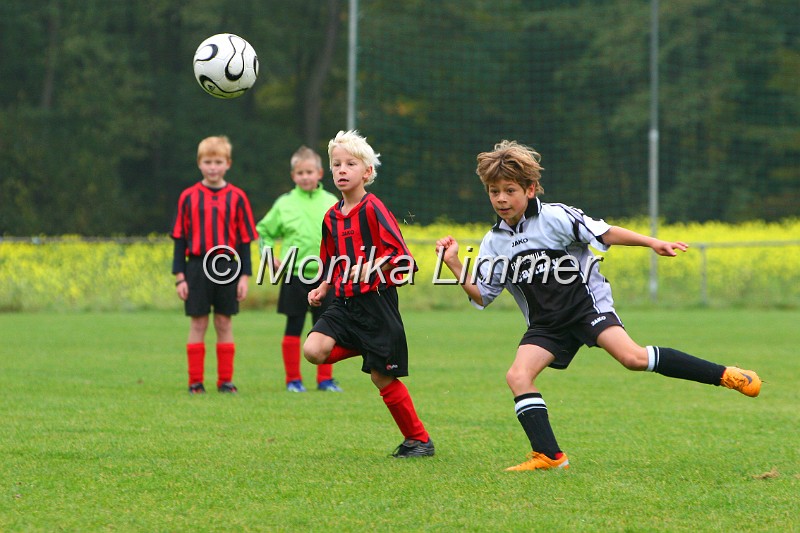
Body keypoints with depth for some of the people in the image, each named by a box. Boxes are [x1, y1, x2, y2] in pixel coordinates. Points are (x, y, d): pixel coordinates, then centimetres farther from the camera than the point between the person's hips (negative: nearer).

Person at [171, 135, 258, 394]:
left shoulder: (236, 197, 3)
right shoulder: (189, 197, 3)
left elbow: (245, 239, 5)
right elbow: (179, 238, 4)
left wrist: (244, 275, 0)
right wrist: (180, 276, -1)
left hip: (227, 266, 0)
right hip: (197, 267, 0)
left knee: (224, 323, 4)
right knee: (198, 324, 1)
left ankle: (225, 380, 9)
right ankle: (195, 381, 5)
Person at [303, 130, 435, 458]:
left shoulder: (373, 208, -9)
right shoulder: (331, 217, 11)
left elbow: (398, 251, -15)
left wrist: (371, 267, -28)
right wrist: (322, 289, 6)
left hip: (376, 301, -6)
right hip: (344, 303, 6)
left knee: (383, 377, -3)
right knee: (313, 349, -18)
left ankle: (419, 439, 11)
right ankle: (361, 347, 9)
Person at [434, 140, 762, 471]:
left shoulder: (553, 218, -9)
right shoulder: (494, 242, 6)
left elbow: (604, 233, -11)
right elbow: (481, 296, 7)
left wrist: (652, 243, -19)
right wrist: (453, 264, -5)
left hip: (587, 304, -5)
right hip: (546, 324, 5)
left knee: (632, 357, -25)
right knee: (518, 376, -17)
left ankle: (724, 375, -17)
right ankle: (549, 456, -12)